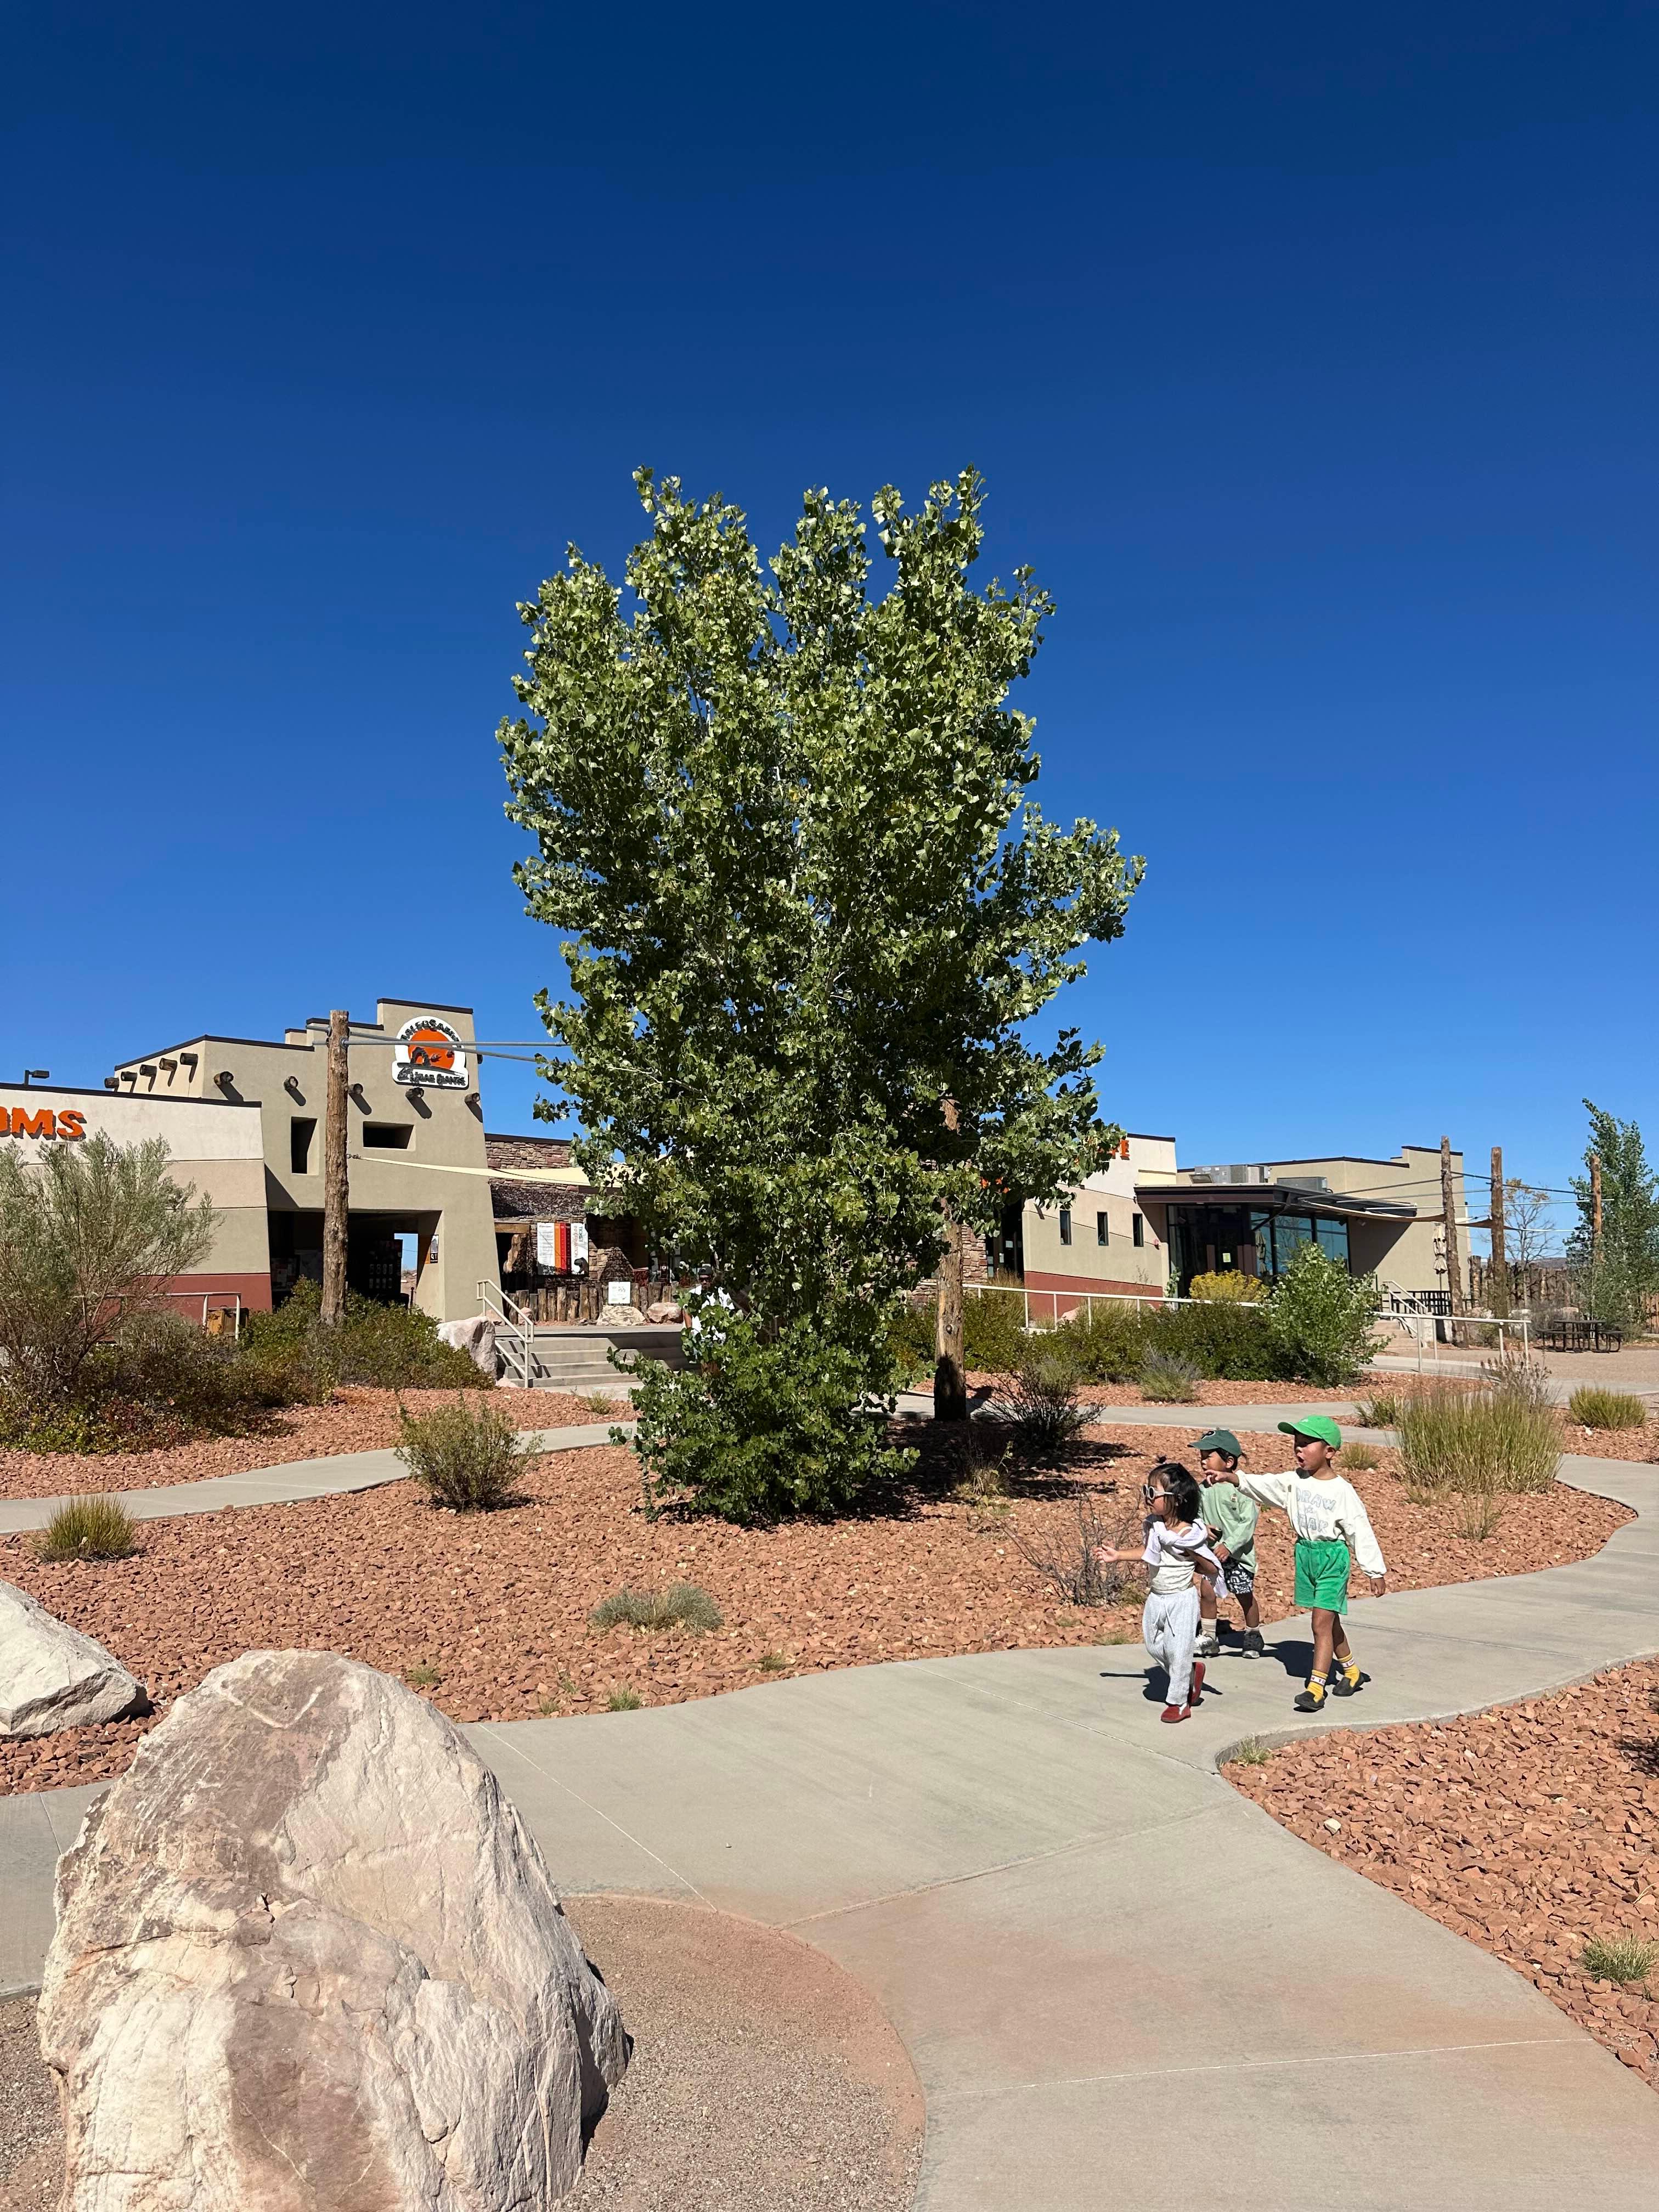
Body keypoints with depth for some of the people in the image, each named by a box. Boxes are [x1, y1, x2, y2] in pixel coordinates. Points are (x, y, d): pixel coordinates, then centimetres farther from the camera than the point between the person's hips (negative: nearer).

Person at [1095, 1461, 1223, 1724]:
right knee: (1155, 1645, 11)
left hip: (1181, 1600, -7)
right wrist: (1117, 1556, 15)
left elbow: (1213, 1569, -10)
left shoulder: (1190, 1534, -20)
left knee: (1177, 1650, -1)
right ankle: (1192, 1672, 34)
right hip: (1156, 1599, 7)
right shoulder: (1154, 1527, -1)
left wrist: (1193, 1556, -22)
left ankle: (1178, 1702, 16)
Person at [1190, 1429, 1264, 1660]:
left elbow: (1248, 1521, -18)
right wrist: (1203, 1527, -11)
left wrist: (1229, 1545, -24)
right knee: (1207, 1591, -2)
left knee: (1245, 1596, 10)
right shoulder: (1203, 1488, 0)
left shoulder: (1239, 1487, -17)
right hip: (1212, 1551, 4)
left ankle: (1253, 1637, 31)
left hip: (1237, 1552, -4)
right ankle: (1209, 1637, 13)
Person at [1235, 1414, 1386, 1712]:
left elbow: (1361, 1531, -8)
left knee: (1322, 1623, -9)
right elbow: (1262, 1485, -8)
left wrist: (1376, 1571, -4)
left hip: (1333, 1556, -5)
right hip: (1305, 1553, 6)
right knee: (1330, 1621, 18)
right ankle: (1352, 1671, 37)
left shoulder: (1342, 1491, -12)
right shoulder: (1295, 1481, 1)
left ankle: (1316, 1689, -4)